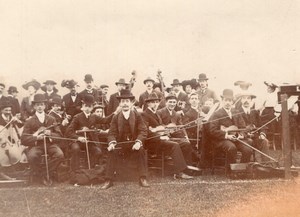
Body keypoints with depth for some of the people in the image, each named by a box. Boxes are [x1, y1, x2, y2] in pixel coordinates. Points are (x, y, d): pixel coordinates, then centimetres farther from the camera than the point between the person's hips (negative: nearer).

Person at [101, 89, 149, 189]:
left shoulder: (137, 116, 1)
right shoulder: (116, 117, 5)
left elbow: (143, 131, -7)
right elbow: (112, 133, -2)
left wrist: (138, 142, -27)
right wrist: (112, 143, -24)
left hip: (134, 143, -1)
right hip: (120, 143, 1)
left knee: (141, 150, -32)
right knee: (112, 151, -27)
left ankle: (143, 179, -21)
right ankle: (108, 180, -19)